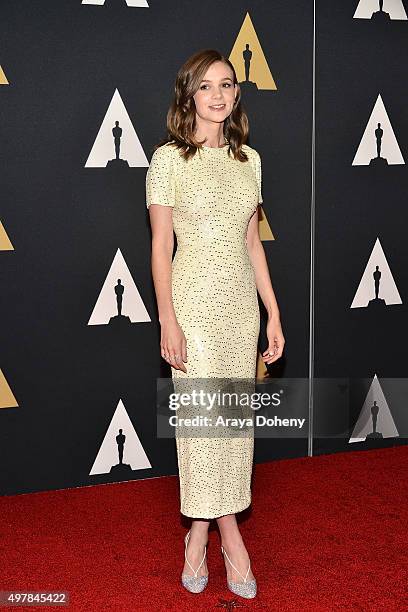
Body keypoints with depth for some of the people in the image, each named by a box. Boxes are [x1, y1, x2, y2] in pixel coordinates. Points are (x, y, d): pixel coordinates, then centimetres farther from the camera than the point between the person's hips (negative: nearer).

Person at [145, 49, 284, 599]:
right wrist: (168, 322, -14)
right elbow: (160, 245, -7)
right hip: (195, 305, -5)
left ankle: (201, 532, 23)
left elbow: (253, 243, 11)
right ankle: (229, 533, 17)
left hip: (243, 304, 5)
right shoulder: (169, 158, -5)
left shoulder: (249, 159, 9)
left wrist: (273, 313, 8)